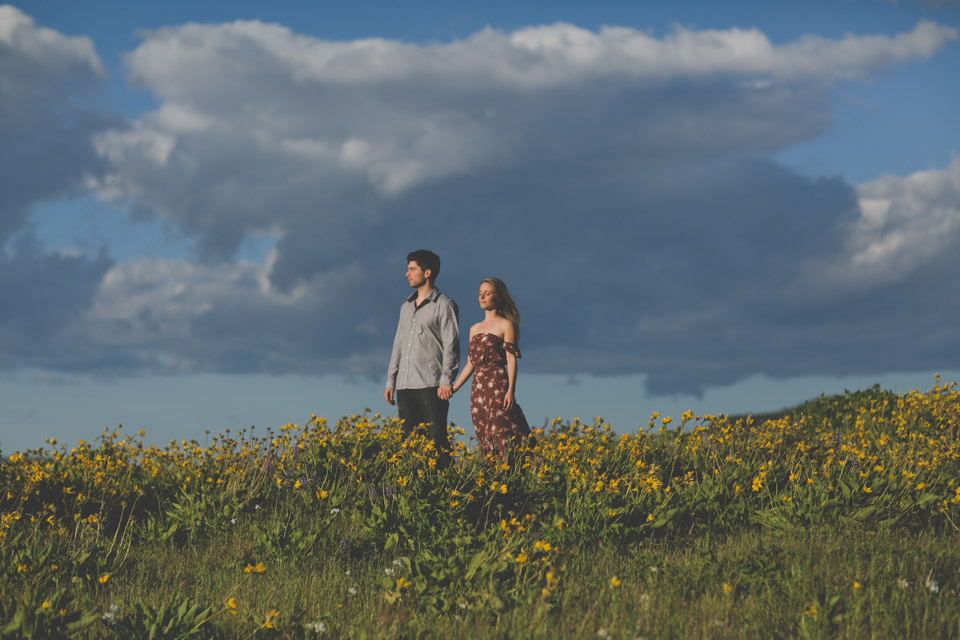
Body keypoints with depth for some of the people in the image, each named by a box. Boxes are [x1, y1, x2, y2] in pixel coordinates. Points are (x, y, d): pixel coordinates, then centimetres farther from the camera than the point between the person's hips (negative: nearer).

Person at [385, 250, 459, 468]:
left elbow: (451, 345, -7)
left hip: (431, 385, -7)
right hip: (405, 385, 7)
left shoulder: (444, 305, -1)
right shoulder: (406, 307, 21)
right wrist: (390, 382, 16)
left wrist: (446, 381, -17)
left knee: (436, 440, -9)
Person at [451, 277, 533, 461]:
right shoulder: (474, 329, 19)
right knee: (484, 441, 3)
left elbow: (511, 360, -6)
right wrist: (452, 389, 15)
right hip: (478, 389, 7)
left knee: (503, 436, -13)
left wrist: (511, 390, -16)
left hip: (498, 385, -7)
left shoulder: (506, 325, 1)